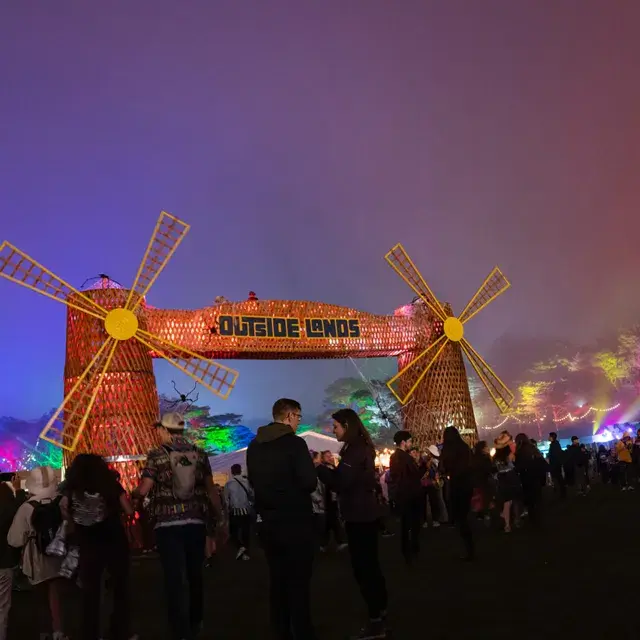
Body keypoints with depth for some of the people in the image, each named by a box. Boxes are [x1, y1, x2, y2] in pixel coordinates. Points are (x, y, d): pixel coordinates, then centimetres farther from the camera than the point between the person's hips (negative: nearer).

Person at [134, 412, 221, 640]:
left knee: (174, 578, 0)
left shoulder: (157, 456, -4)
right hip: (196, 522, 4)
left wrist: (130, 495, 14)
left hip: (168, 525, -4)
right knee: (195, 575, 18)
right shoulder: (199, 455, 5)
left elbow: (143, 490, -7)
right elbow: (211, 490, 4)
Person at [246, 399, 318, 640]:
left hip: (268, 522, 6)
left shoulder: (254, 446, 5)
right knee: (299, 581, 1)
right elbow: (310, 483, -19)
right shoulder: (294, 443, -15)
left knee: (277, 580, 15)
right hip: (296, 521, -6)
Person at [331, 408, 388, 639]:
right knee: (370, 566, 16)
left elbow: (342, 482, -24)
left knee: (362, 568, -5)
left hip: (360, 516, -10)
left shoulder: (355, 449, -18)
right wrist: (329, 470, 5)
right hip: (365, 514, 10)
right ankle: (380, 616, 25)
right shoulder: (361, 447, 14)